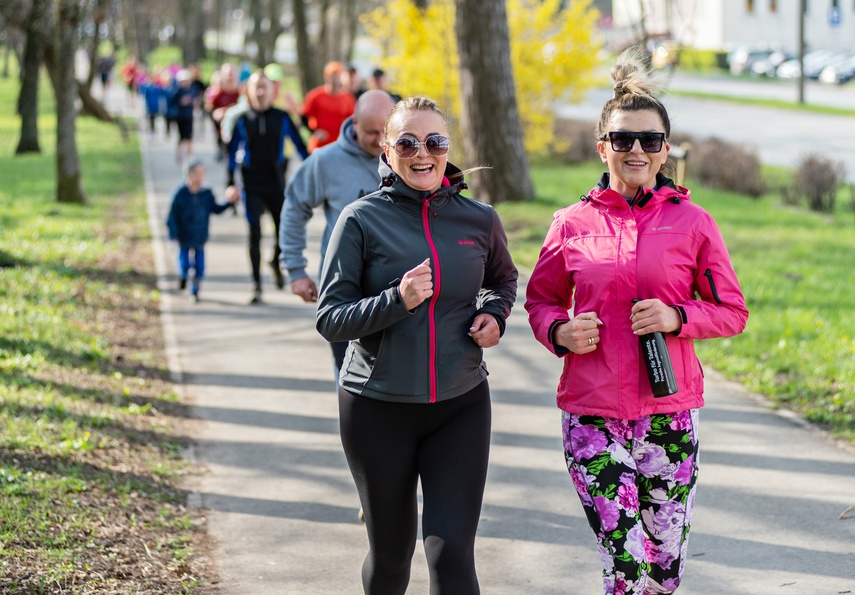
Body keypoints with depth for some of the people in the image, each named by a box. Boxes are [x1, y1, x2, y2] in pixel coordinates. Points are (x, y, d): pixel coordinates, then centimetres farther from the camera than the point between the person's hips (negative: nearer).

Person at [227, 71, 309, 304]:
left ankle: (276, 263, 36)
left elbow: (299, 145, 7)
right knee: (255, 234, -3)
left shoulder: (282, 118, 1)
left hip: (276, 183, 1)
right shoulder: (243, 121, 0)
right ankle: (256, 284, 3)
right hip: (253, 186, -1)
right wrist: (231, 183, -2)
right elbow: (232, 153, 4)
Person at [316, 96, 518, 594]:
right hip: (378, 408, -1)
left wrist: (495, 313, 2)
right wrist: (396, 301, -25)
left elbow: (503, 278, 23)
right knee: (391, 551, 11)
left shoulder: (479, 220, 2)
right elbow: (330, 318, -10)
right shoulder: (362, 219, -7)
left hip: (461, 404, 1)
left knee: (452, 551, -9)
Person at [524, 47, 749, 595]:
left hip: (668, 412, 1)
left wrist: (677, 318, -13)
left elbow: (733, 312, 6)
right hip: (592, 414, -1)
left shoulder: (692, 222, 1)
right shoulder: (572, 225, 3)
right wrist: (559, 331, -7)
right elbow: (541, 300, 15)